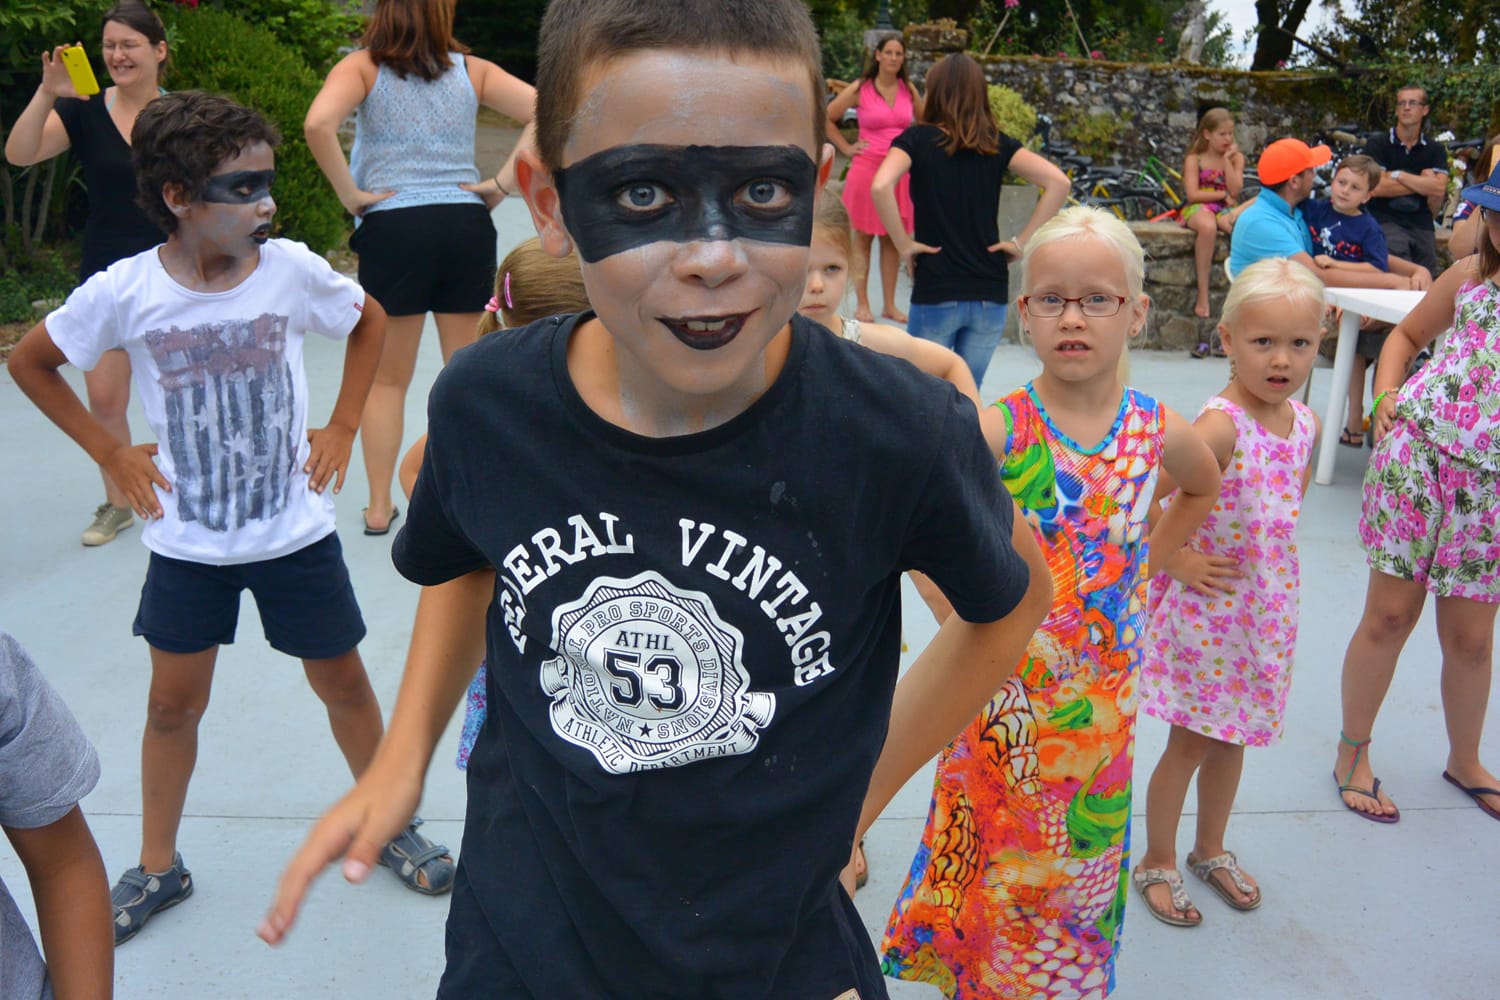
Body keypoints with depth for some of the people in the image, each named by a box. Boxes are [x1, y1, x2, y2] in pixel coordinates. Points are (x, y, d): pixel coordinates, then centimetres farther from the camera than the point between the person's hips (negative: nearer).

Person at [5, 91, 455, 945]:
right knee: (174, 705, 13)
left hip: (295, 532, 0)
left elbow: (371, 322, 7)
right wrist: (111, 453, -2)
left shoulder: (292, 270, -13)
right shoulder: (126, 291, -14)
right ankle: (159, 867, 35)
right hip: (187, 544, 0)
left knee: (344, 683, 12)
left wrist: (342, 428, 1)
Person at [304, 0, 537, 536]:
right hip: (466, 225, 1)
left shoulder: (364, 66, 1)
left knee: (388, 378, 11)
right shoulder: (471, 69, 6)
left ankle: (379, 507, 17)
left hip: (393, 228, -1)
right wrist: (502, 184, -3)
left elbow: (319, 124, -18)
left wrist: (350, 194, -7)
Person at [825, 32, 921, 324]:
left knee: (893, 240, 7)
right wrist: (846, 147, -1)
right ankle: (861, 304, 8)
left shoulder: (908, 89, 8)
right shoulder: (860, 89, -3)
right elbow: (827, 118, 2)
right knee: (863, 239, 2)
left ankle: (890, 305, 14)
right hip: (867, 168, -3)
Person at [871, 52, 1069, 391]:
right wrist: (1021, 241, -2)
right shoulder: (996, 144, 5)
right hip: (990, 293, 3)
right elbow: (1058, 182, -4)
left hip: (935, 293, -3)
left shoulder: (917, 139, -3)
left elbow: (880, 187, -22)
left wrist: (903, 244, -11)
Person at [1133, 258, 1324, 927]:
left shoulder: (1305, 422, 0)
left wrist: (1272, 561, 10)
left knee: (1231, 738, 20)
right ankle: (1157, 864, 26)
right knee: (1189, 742, 7)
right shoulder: (1221, 425, -24)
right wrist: (1179, 560, -20)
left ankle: (1210, 850, 41)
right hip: (1204, 608, -6)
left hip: (1267, 609, 7)